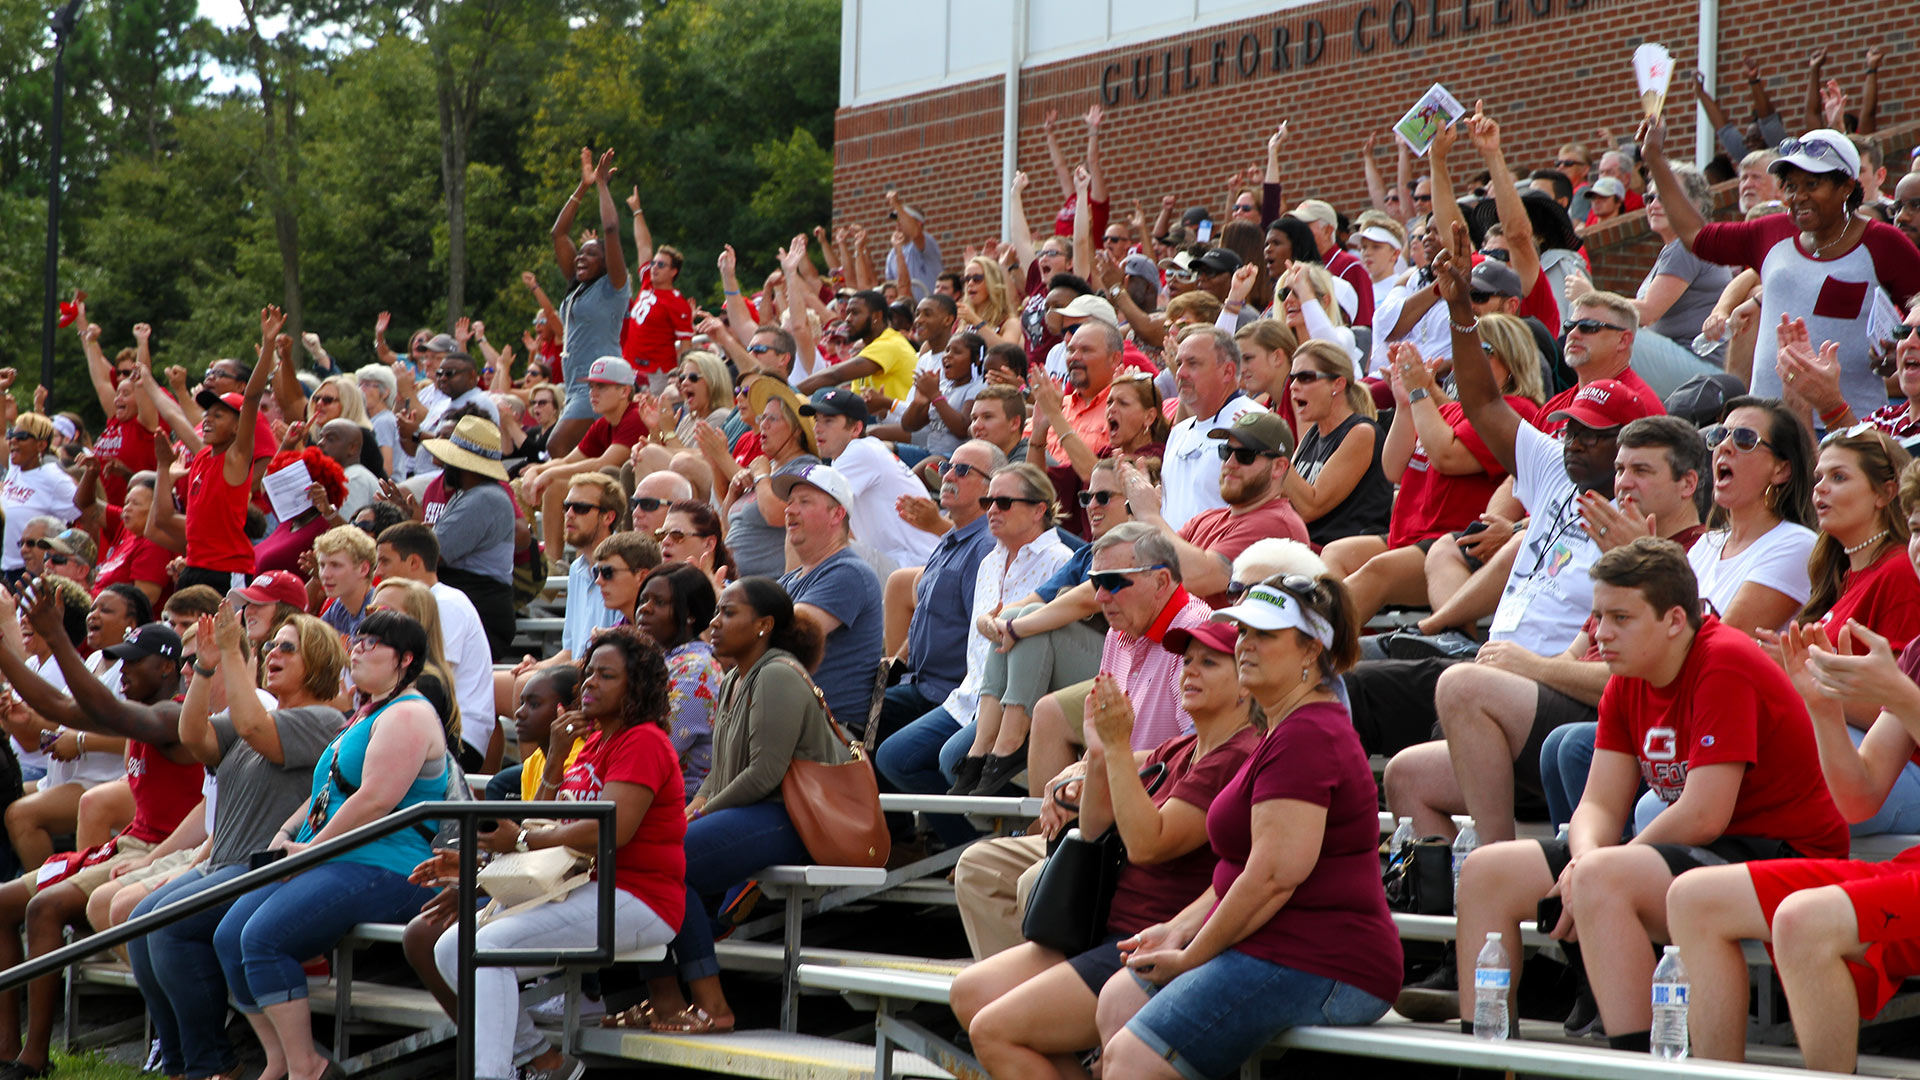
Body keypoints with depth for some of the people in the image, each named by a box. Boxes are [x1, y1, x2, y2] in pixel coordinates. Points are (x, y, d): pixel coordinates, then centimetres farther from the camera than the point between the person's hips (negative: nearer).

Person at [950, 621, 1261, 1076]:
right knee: (970, 992, 3)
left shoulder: (1238, 760, -14)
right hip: (1114, 932, 10)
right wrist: (1099, 753, -1)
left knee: (994, 1030, -15)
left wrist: (1119, 748, -19)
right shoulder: (1177, 752, 17)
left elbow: (1146, 844, -21)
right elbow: (1097, 832, 13)